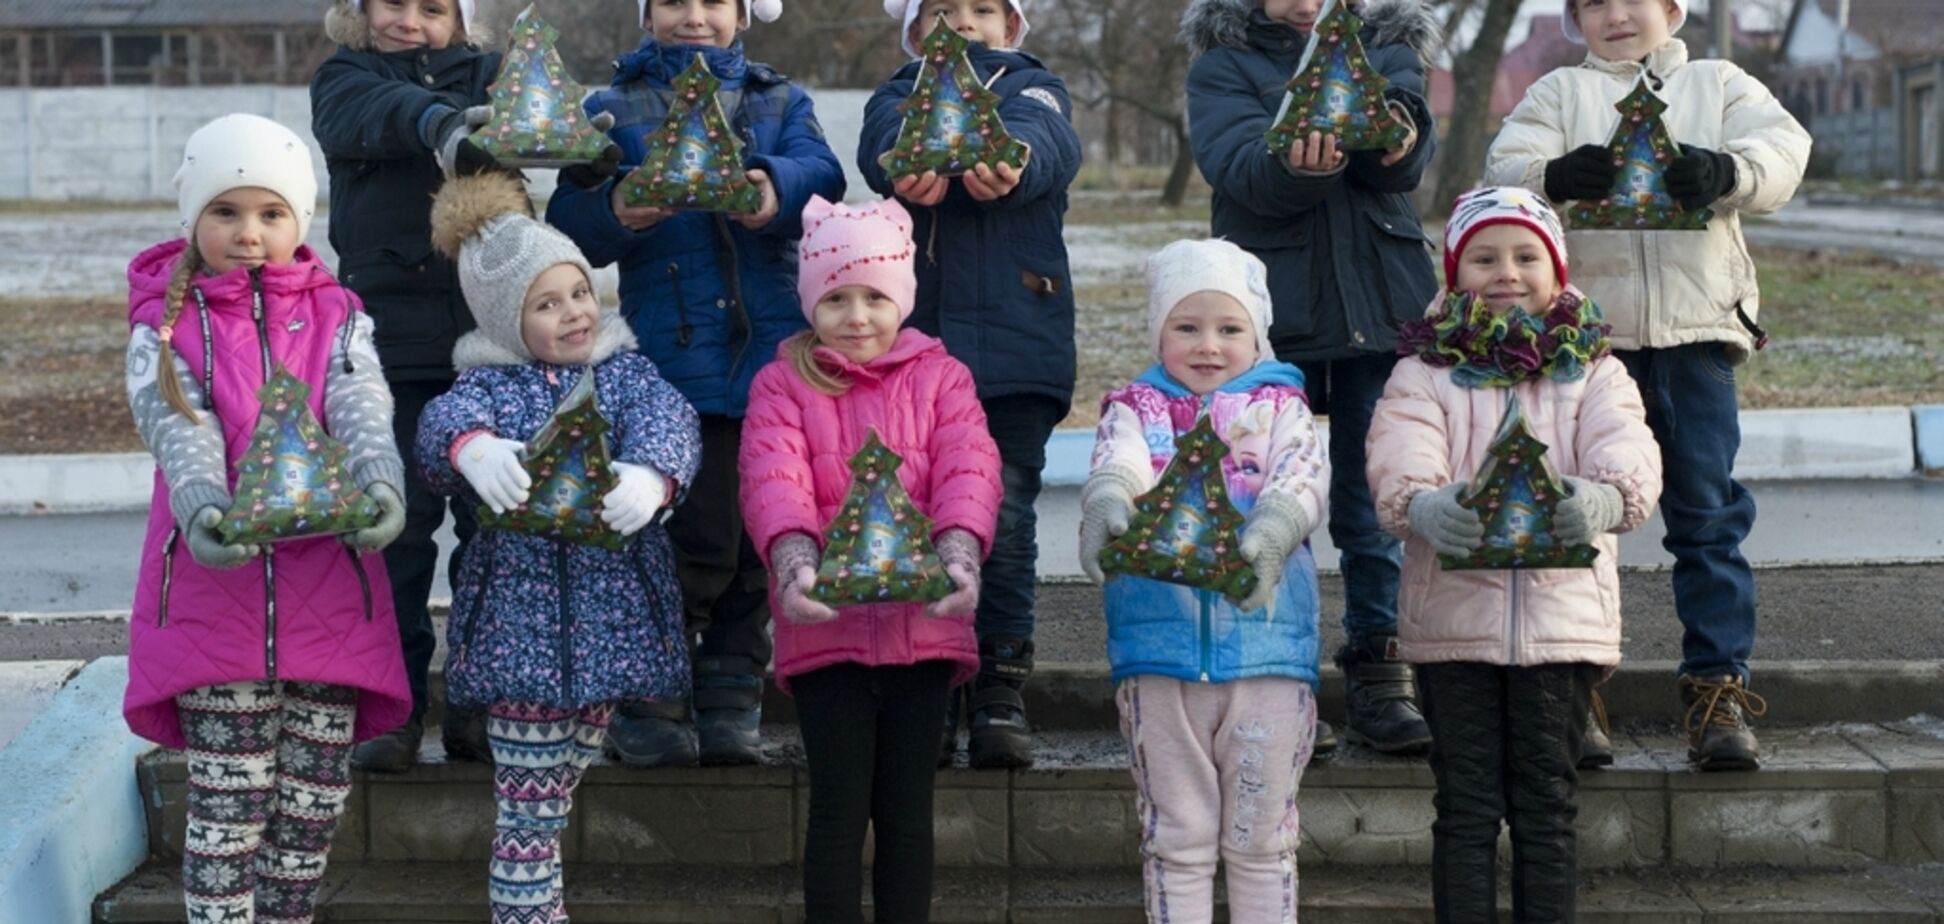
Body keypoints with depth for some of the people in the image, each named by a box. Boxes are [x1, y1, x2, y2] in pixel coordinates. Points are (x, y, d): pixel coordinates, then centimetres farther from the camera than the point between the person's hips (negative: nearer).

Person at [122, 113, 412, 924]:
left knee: (315, 804, 7)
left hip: (327, 590, 2)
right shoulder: (165, 326, 4)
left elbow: (361, 408, -9)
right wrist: (202, 507, -35)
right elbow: (178, 427, -12)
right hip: (214, 584, -2)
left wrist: (380, 486, -31)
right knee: (227, 805, -2)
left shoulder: (337, 319, 9)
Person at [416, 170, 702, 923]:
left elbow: (667, 418, -12)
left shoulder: (623, 369, 7)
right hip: (522, 614, -2)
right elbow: (442, 423, -20)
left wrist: (652, 475, -37)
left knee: (553, 798, 14)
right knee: (528, 808, -4)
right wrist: (473, 448, -47)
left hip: (613, 612, 2)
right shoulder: (489, 385, 1)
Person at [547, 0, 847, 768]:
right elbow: (569, 226, 0)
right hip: (672, 353, -2)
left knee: (757, 540, 5)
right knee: (699, 541, -8)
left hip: (772, 351, 3)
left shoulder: (780, 101, 16)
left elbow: (821, 173, -6)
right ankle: (649, 703, 7)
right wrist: (614, 213, -23)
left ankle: (730, 704, 18)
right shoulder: (613, 108, 12)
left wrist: (776, 186, -29)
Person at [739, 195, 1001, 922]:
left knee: (907, 810, 8)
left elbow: (969, 469, -7)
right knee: (839, 809, 0)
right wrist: (795, 563, -31)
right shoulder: (783, 383, 5)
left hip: (923, 623, 1)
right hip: (825, 626, -1)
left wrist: (958, 556, -27)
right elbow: (771, 479, -11)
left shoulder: (939, 377, 8)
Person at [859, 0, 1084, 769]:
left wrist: (1010, 162, -39)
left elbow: (1049, 142, -14)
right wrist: (913, 165, -37)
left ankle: (1000, 691, 3)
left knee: (1006, 516, -4)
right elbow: (883, 144, -11)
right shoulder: (898, 97, 15)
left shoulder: (1033, 89, 13)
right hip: (915, 339, 1)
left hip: (1016, 340, -1)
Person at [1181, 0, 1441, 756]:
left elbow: (1411, 154, -10)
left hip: (1382, 304, 1)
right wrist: (1295, 167, -37)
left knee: (1376, 498, 3)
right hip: (1270, 308, -1)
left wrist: (1395, 138, -34)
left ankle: (1377, 672, 9)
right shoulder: (1223, 63, 7)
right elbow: (1238, 164, -14)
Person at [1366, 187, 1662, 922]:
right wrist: (1423, 505, -39)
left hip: (1564, 610, 1)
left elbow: (1627, 450, -12)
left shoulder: (1593, 372, 7)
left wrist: (1604, 496, -36)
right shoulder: (1424, 373, 4)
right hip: (1453, 618, -1)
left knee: (1547, 806, 7)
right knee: (1466, 806, 4)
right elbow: (1400, 458, -14)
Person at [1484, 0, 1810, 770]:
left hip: (1696, 331, 0)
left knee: (1709, 515, 0)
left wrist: (1726, 173, -25)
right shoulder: (1558, 93, 14)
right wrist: (1555, 177, -26)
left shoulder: (1720, 84, 15)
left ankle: (1718, 686, 4)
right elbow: (1505, 166, -2)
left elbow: (1782, 146, -2)